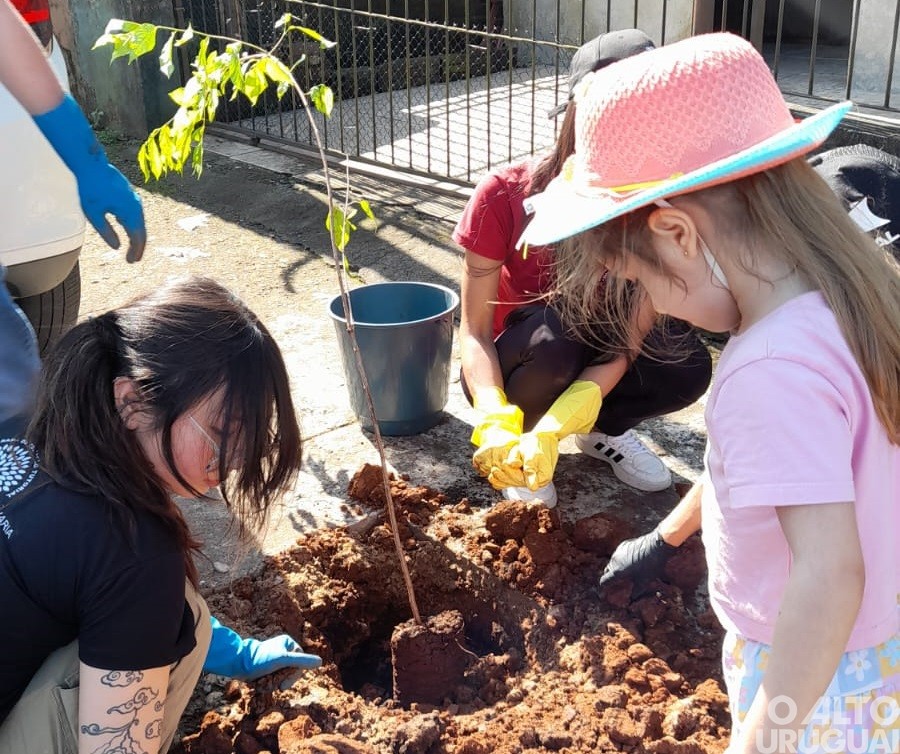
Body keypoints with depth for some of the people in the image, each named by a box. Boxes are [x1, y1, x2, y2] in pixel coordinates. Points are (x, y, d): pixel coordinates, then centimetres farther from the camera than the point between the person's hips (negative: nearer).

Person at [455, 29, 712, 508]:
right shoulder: (504, 195, -25)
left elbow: (624, 344, -24)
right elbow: (474, 333, -23)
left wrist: (553, 430, -39)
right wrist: (496, 423, -42)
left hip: (588, 371, 2)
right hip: (509, 370, -2)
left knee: (688, 366, -26)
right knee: (552, 335, -36)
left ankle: (603, 430, 6)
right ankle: (511, 455, -6)